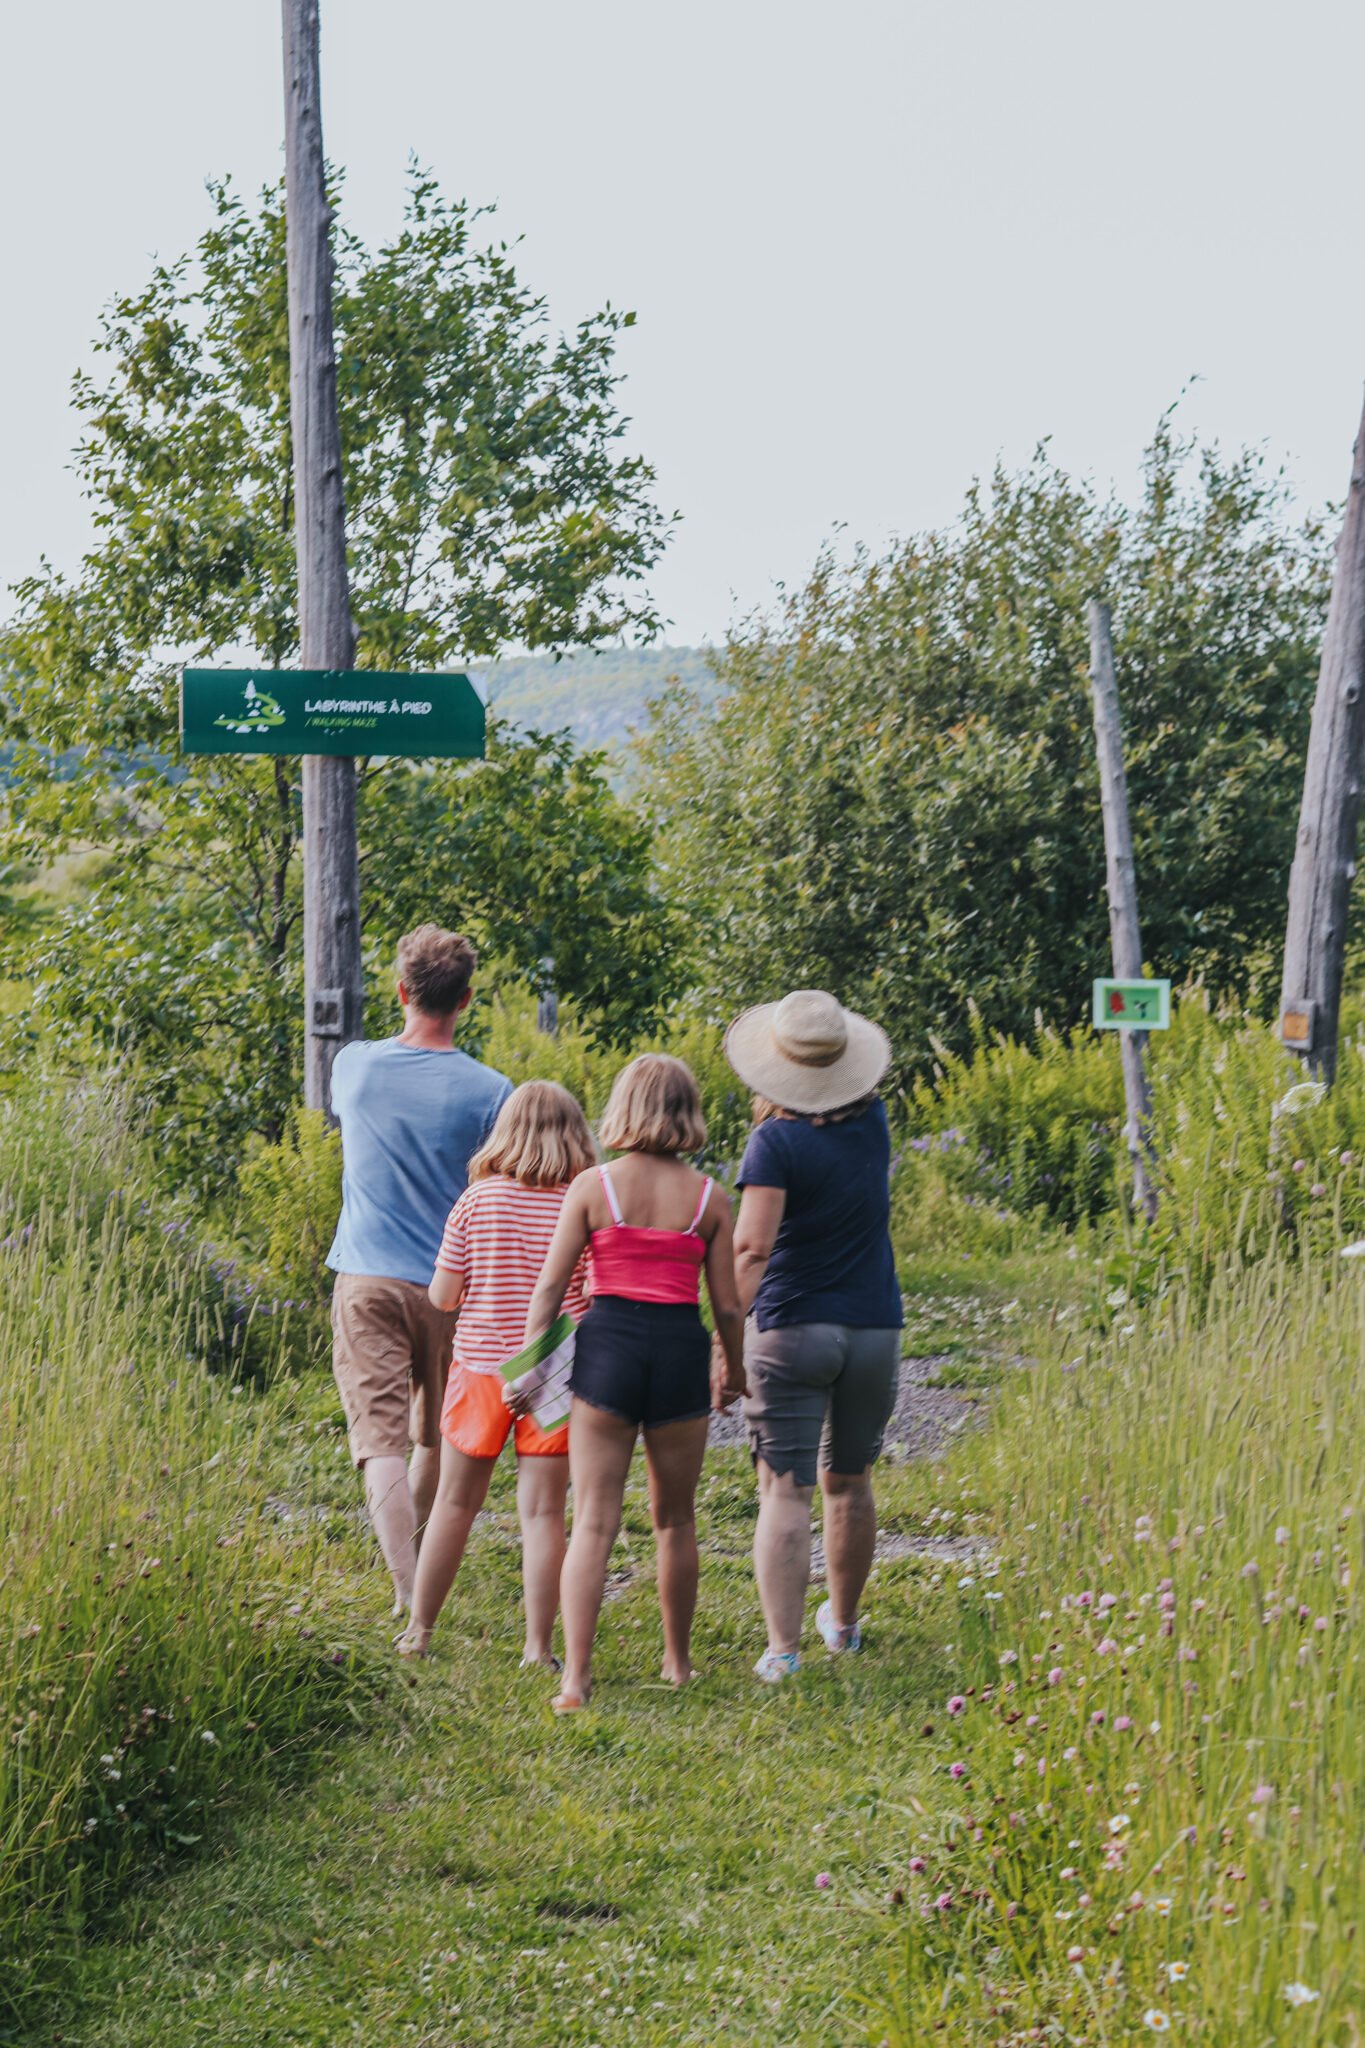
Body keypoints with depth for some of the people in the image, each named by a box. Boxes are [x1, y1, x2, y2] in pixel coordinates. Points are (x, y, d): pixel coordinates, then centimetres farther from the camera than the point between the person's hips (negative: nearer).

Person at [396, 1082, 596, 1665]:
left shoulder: (477, 1200, -4)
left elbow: (442, 1295, -3)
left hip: (481, 1366, 1)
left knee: (455, 1502, 13)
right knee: (542, 1512, 3)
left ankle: (417, 1631, 23)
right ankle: (538, 1647, 3)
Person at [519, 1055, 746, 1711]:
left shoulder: (592, 1186, -1)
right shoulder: (708, 1197, 2)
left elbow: (550, 1286, -1)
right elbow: (727, 1305, 5)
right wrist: (733, 1369, 21)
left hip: (607, 1345, -1)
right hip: (681, 1350, 1)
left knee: (593, 1522, 0)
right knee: (675, 1520, 18)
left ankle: (575, 1676, -8)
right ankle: (678, 1662, 31)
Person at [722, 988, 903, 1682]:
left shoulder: (775, 1140, -13)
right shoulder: (872, 1125, 3)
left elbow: (751, 1247, -21)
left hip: (791, 1331, -5)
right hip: (874, 1330, 5)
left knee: (785, 1491, -5)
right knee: (849, 1484, 20)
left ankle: (783, 1648, -13)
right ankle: (843, 1621, 35)